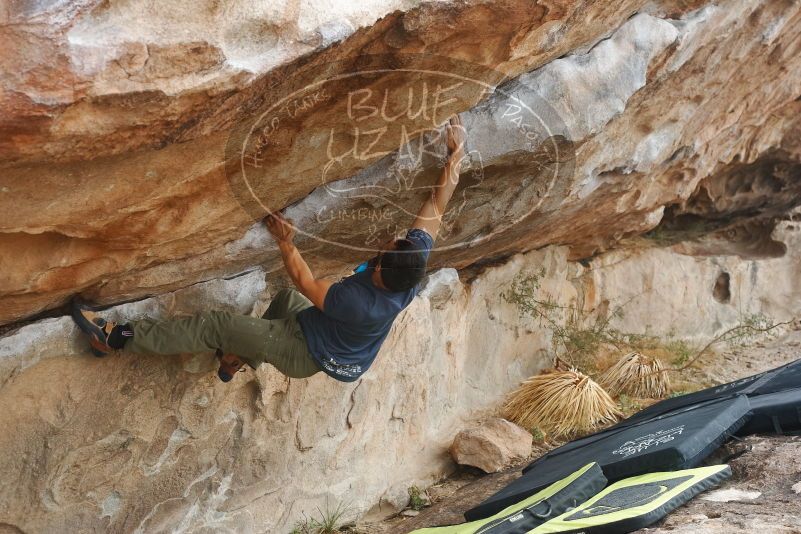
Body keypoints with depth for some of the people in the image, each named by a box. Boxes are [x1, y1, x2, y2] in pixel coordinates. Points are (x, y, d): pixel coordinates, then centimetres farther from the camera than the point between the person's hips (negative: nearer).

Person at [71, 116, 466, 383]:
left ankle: (117, 339, -3)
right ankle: (244, 357, 40)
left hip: (303, 354, -8)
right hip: (332, 347, 8)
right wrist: (456, 154, -7)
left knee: (215, 325, -8)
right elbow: (436, 207, -12)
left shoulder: (359, 303, -40)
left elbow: (306, 284, -22)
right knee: (286, 298, 31)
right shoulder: (413, 263, -23)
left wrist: (285, 242, -12)